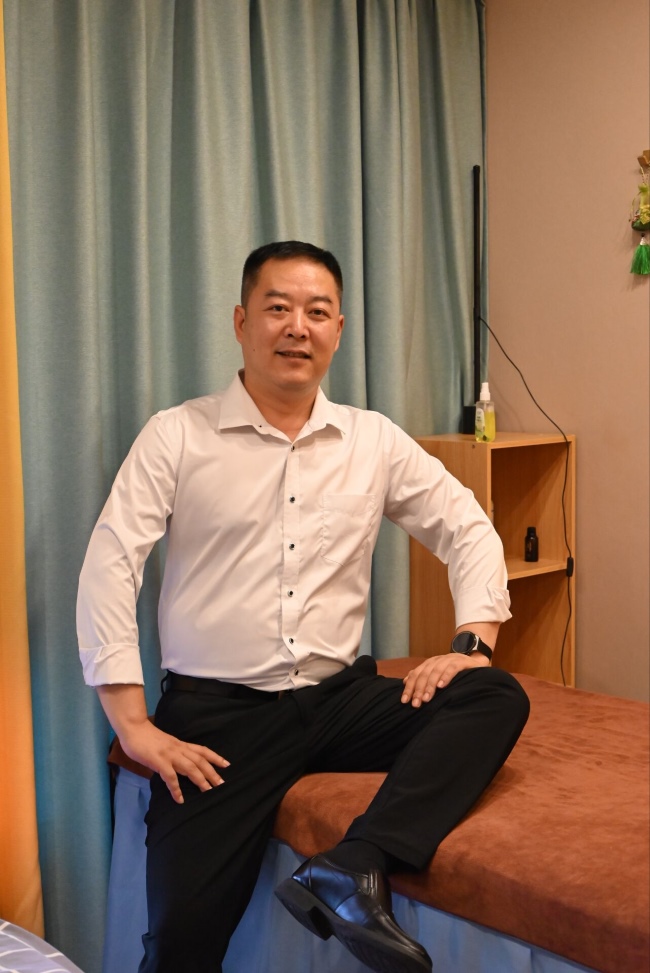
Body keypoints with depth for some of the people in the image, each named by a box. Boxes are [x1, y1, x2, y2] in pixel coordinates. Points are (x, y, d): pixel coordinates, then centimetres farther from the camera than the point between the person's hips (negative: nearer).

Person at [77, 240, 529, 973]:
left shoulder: (375, 441, 8)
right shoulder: (176, 436, -1)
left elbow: (468, 531, 12)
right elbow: (108, 567, -7)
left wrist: (471, 642, -5)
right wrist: (134, 726, -13)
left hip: (339, 696, 3)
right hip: (217, 712, -3)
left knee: (497, 698, -20)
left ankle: (355, 867, -30)